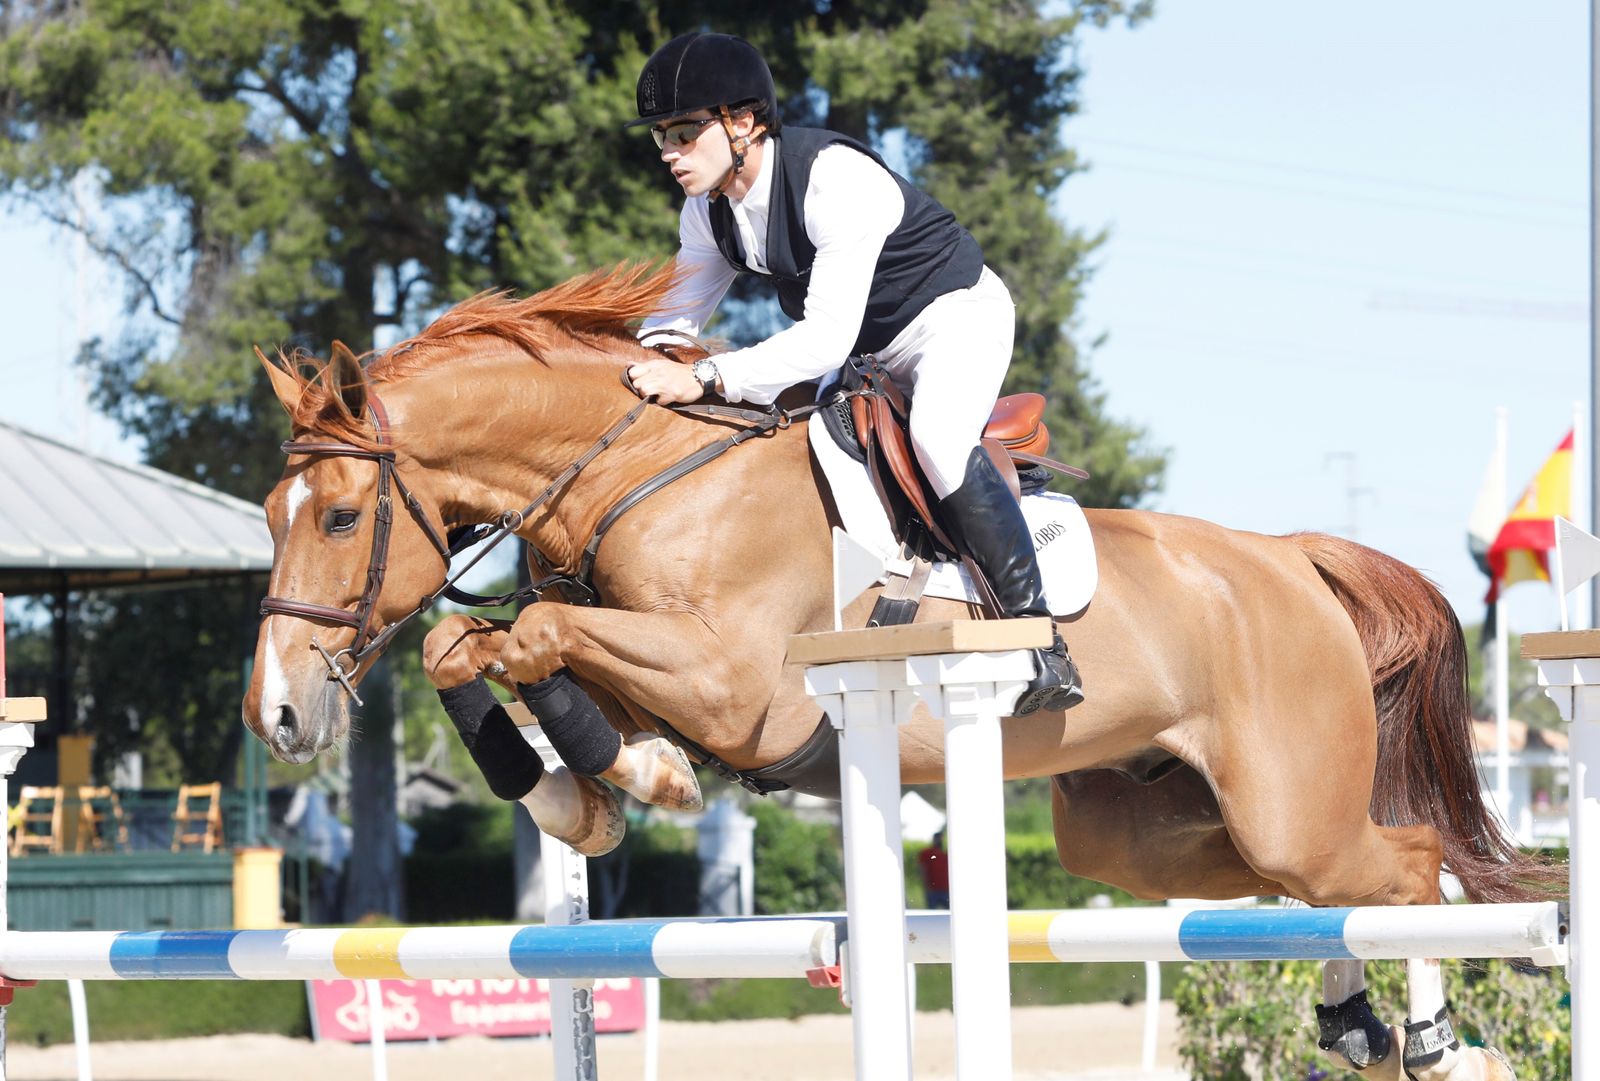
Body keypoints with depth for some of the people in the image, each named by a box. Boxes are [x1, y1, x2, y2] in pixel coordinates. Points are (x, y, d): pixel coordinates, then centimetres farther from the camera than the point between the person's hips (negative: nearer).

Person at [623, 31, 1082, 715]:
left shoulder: (836, 179, -33)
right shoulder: (709, 211, -7)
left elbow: (827, 338, -40)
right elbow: (674, 317, 4)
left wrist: (702, 379, -47)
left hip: (958, 315, -9)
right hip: (870, 355, 10)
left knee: (936, 435, -35)